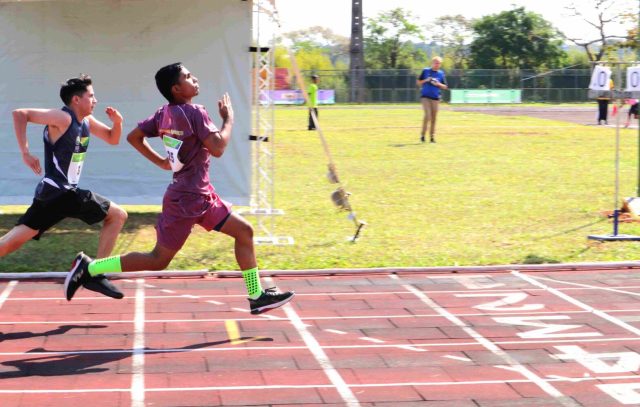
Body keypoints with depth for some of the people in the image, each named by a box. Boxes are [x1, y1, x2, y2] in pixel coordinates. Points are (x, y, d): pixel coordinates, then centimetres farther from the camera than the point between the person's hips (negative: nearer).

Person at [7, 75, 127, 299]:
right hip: (59, 192, -8)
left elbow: (112, 139, 24)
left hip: (50, 195, 8)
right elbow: (19, 114, -16)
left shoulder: (87, 122, 13)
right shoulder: (63, 118, -12)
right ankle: (95, 275, -2)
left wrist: (117, 122, 2)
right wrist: (26, 152, -20)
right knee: (118, 215, 0)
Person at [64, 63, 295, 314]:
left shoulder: (164, 114, 6)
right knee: (158, 260, -1)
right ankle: (89, 267, 4)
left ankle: (256, 296, 13)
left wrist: (161, 162, 16)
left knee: (244, 231, 9)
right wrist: (228, 118, -9)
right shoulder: (194, 112, -18)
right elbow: (217, 148, -23)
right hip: (187, 200, -9)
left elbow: (133, 137, 11)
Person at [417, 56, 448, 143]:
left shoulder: (441, 73, 8)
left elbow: (445, 87, 11)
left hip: (435, 97, 2)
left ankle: (432, 136, 11)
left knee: (434, 118, 2)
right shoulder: (426, 71, 4)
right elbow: (418, 82, 8)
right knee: (428, 115, -17)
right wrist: (426, 80, -9)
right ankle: (423, 134, -5)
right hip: (425, 96, -2)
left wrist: (438, 84, -8)